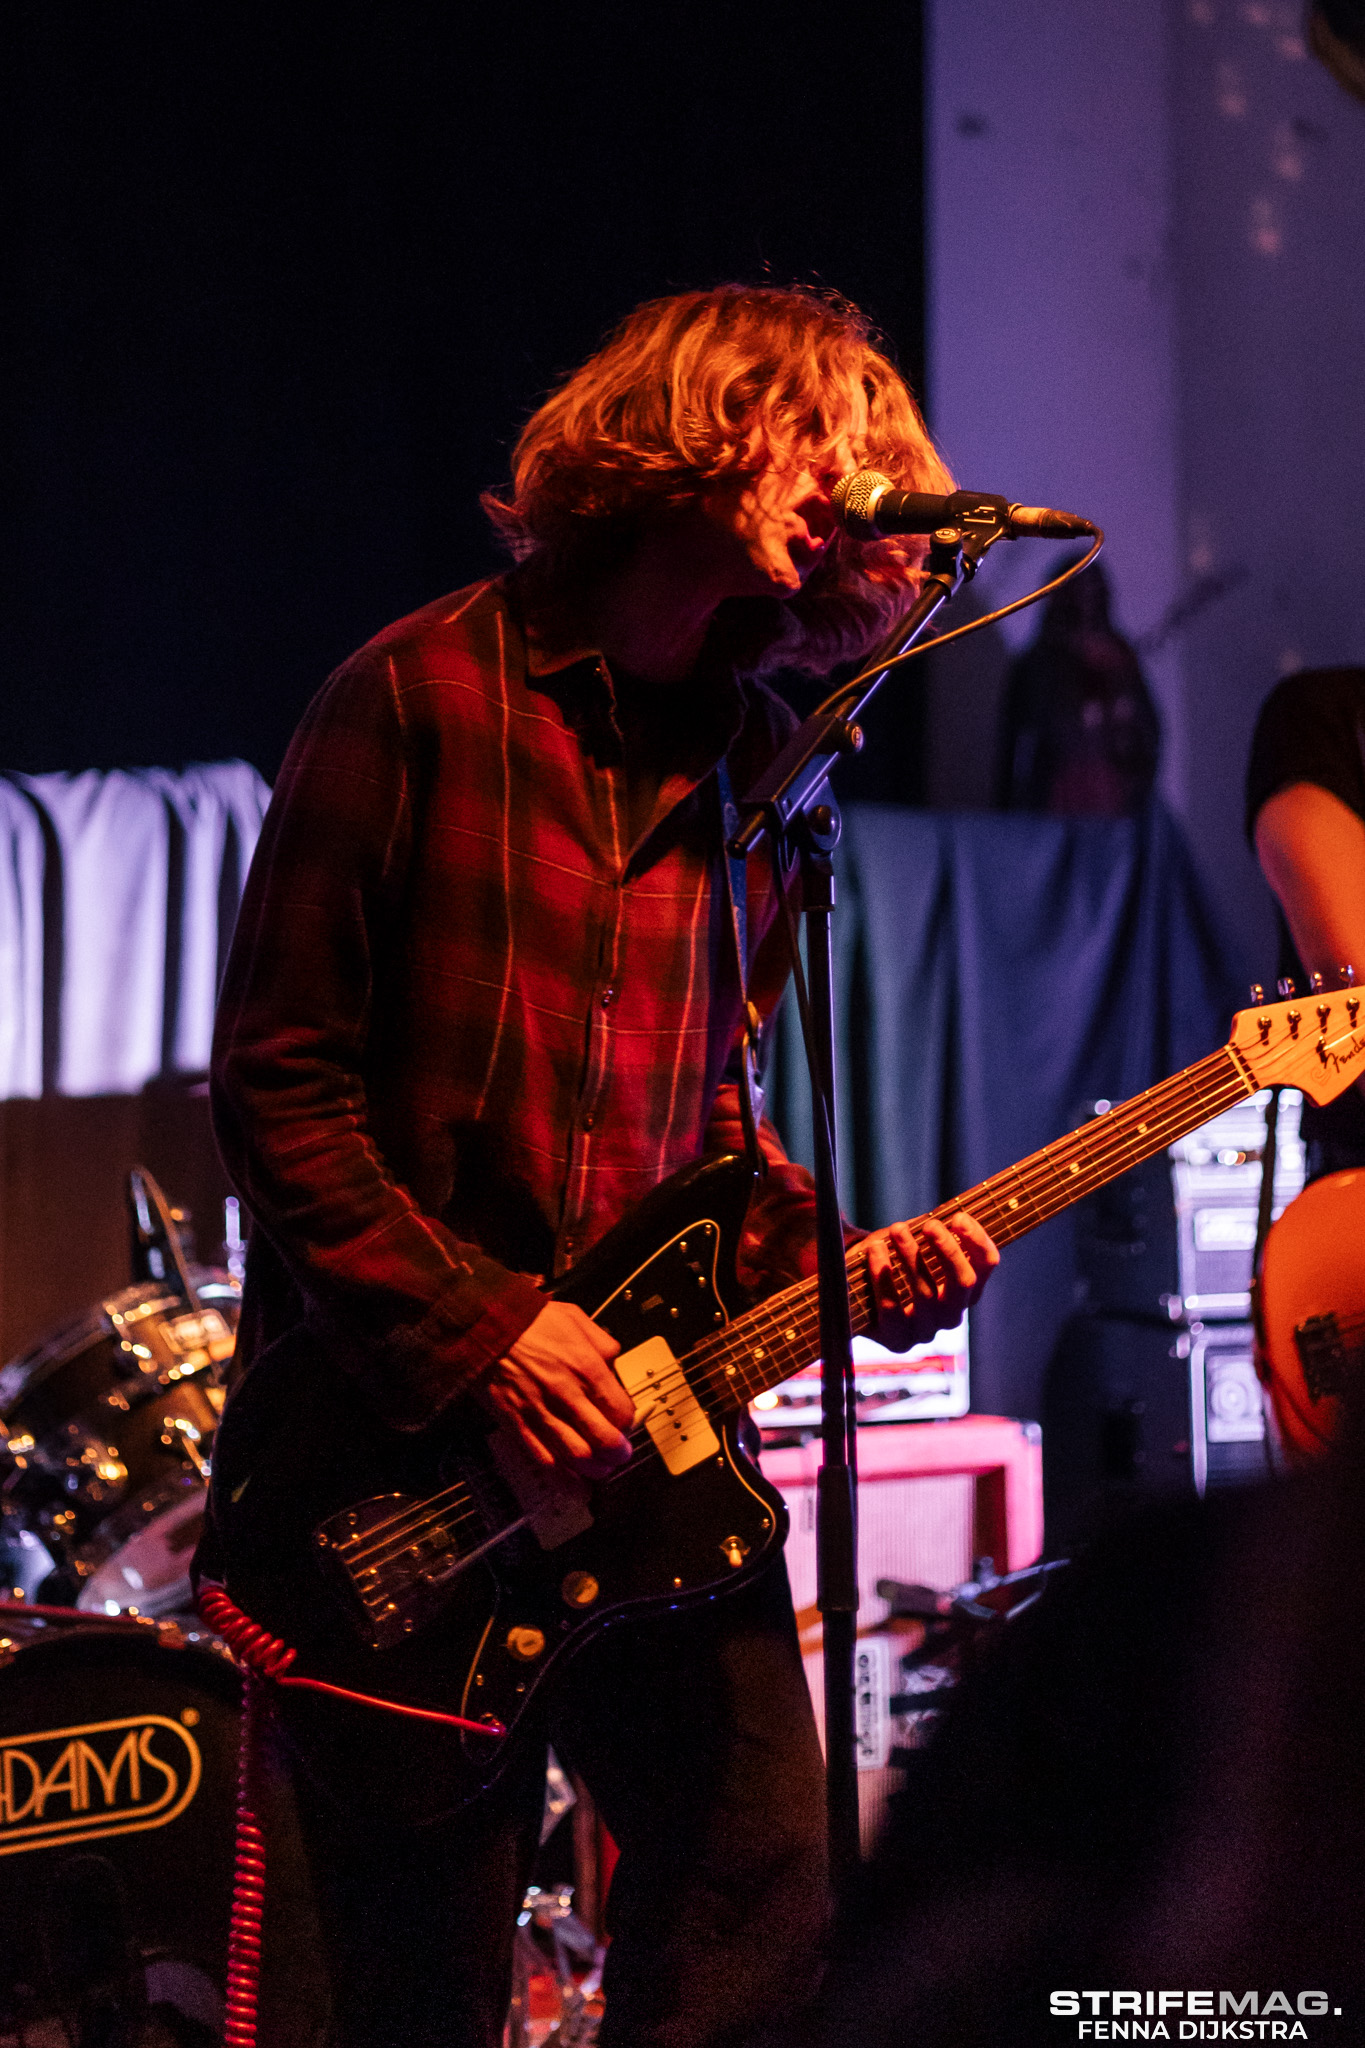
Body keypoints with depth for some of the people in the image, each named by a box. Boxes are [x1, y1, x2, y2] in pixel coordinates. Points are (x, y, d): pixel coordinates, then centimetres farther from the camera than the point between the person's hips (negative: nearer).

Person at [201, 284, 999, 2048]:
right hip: (393, 1456, -6)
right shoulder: (424, 696, -7)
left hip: (643, 1440, 6)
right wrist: (472, 1328, -16)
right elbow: (274, 1081, -9)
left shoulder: (758, 760, 13)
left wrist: (838, 1262, 0)